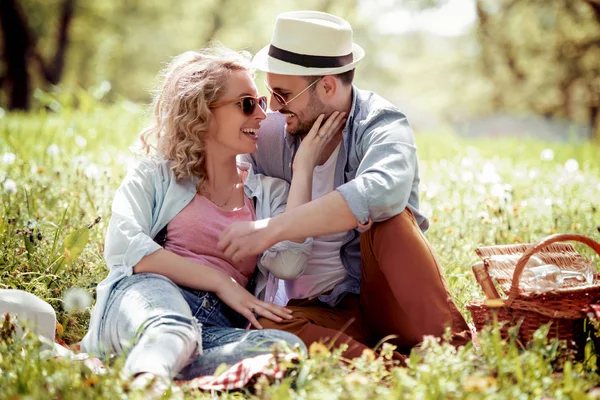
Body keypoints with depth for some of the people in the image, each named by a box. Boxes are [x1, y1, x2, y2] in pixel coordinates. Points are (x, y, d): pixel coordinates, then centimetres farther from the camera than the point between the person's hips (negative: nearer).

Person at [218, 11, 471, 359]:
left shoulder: (383, 126, -12)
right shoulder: (268, 132, 3)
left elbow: (378, 193, -37)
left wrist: (273, 229, -40)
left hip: (383, 300, -3)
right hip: (317, 310, 3)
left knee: (385, 217, -32)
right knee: (264, 328, -31)